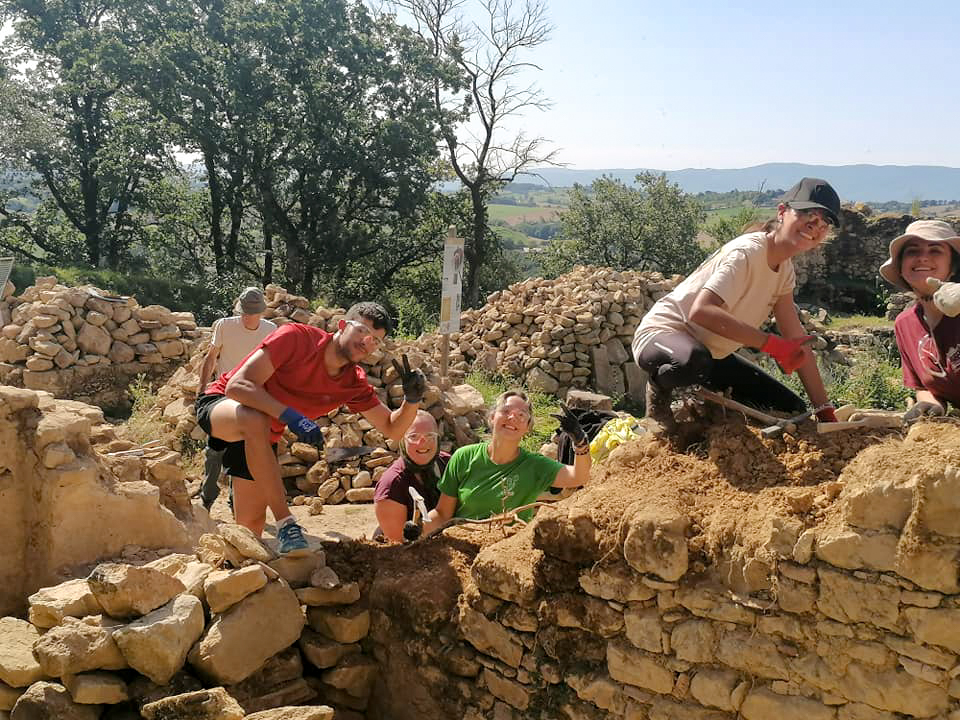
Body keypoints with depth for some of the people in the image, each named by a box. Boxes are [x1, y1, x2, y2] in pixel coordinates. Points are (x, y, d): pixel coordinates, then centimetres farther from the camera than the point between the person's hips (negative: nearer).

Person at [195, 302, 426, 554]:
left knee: (252, 524, 0)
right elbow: (237, 386, -31)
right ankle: (285, 524, -34)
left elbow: (392, 429, -3)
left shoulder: (354, 384, -6)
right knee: (256, 420, -40)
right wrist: (290, 416, -42)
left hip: (257, 439, 7)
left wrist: (412, 399, -24)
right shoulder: (297, 338, -25)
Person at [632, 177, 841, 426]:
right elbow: (701, 311, -40)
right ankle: (660, 389, -9)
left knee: (793, 410, 2)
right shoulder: (747, 253, -25)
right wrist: (771, 344, -41)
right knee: (695, 360, -44)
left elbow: (797, 341, 4)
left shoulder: (785, 269, 3)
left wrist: (826, 411, -1)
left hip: (711, 352, 8)